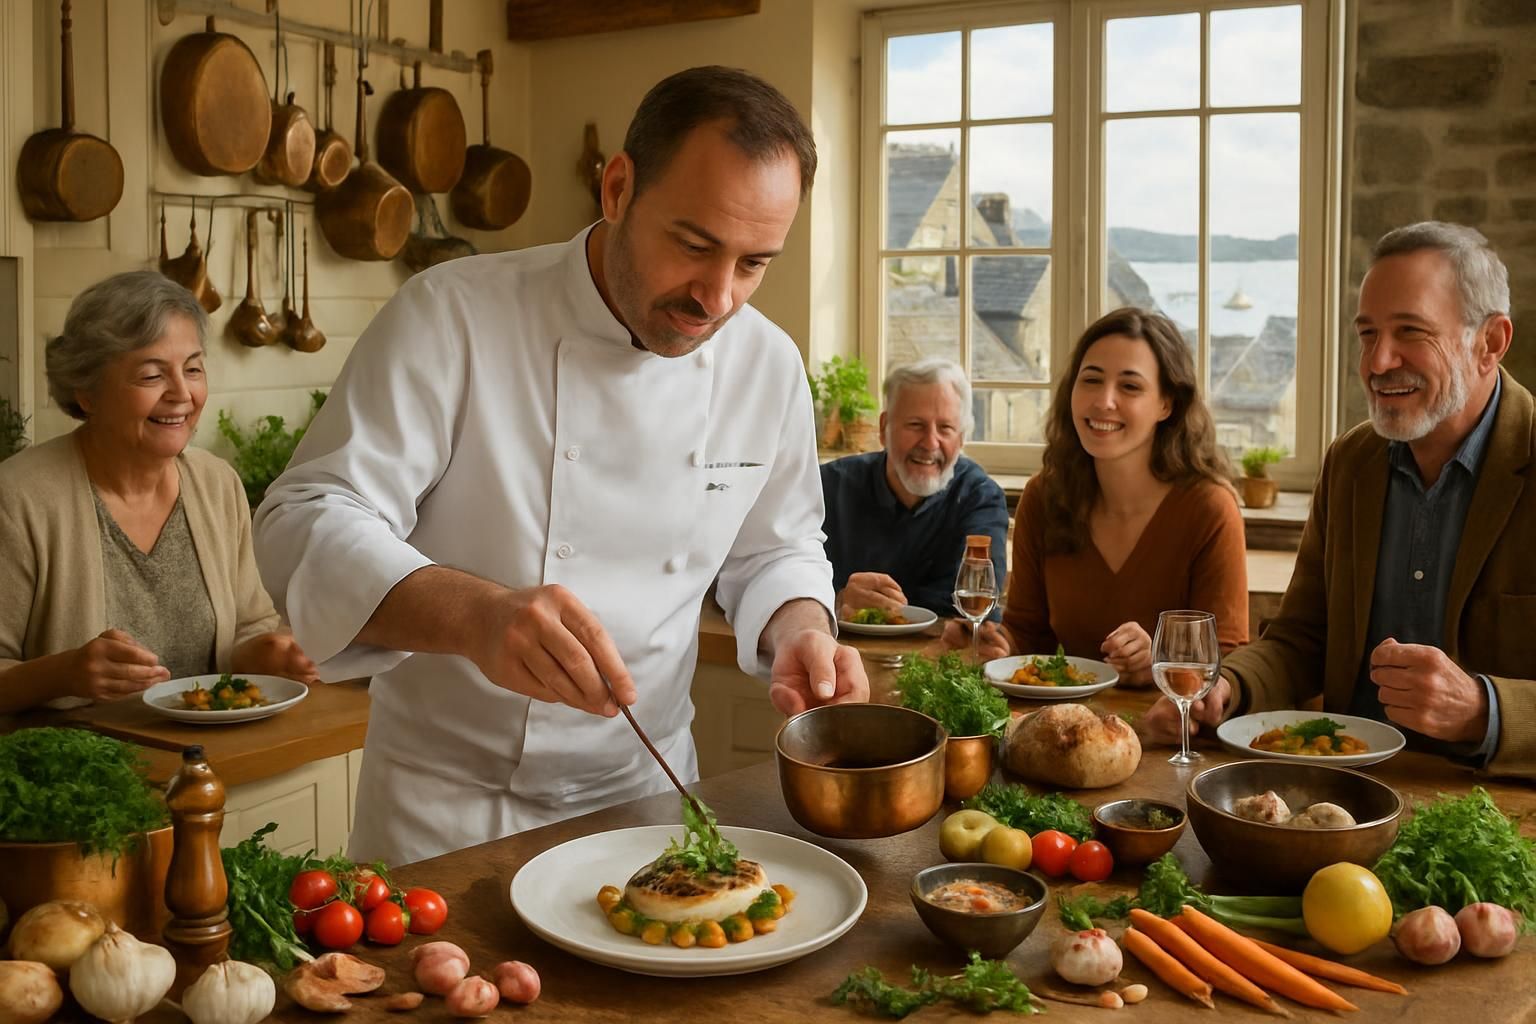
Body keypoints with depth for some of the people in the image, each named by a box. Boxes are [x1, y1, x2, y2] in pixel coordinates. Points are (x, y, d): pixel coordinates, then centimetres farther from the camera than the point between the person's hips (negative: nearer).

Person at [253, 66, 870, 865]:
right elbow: (305, 527, -22)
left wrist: (802, 630, -13)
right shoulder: (453, 316, -18)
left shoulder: (768, 366, -4)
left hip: (647, 795, 4)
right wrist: (474, 613, -40)